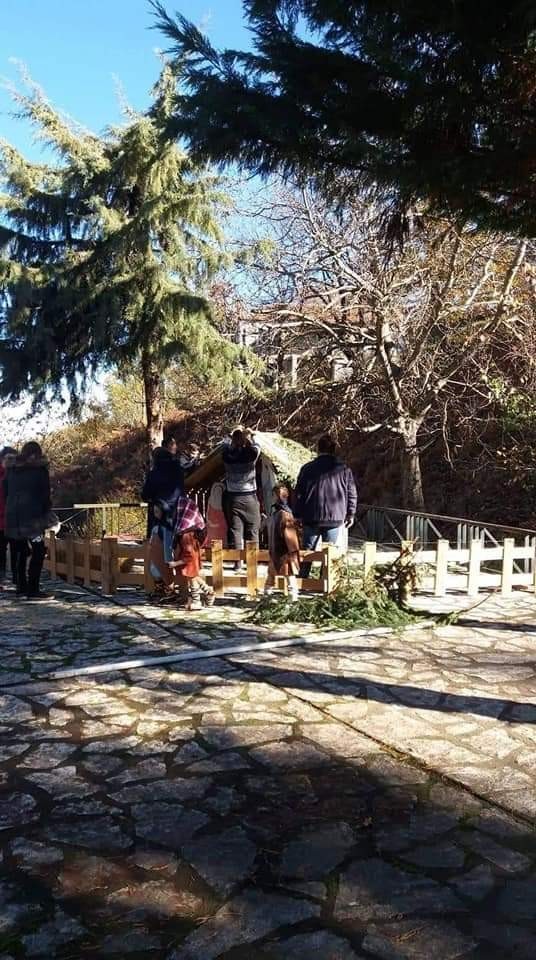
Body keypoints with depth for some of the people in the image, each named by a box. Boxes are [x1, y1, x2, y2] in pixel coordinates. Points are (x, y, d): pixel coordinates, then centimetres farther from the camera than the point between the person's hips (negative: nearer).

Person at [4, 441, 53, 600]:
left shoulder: (11, 470, 13)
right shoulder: (40, 470, -2)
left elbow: (5, 493, 16)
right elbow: (45, 495, -2)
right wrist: (46, 515, 8)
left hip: (12, 517, 6)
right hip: (33, 517, -6)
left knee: (20, 552, 12)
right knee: (38, 551, -5)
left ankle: (21, 587, 14)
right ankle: (33, 590, -10)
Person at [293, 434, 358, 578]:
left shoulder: (307, 468, 1)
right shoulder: (344, 469, 0)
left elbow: (298, 493, 4)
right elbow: (352, 493, 3)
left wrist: (297, 515, 12)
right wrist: (351, 514, 13)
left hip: (311, 518, 1)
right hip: (334, 518, -1)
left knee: (307, 550, 11)